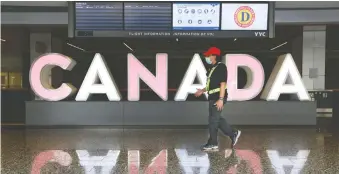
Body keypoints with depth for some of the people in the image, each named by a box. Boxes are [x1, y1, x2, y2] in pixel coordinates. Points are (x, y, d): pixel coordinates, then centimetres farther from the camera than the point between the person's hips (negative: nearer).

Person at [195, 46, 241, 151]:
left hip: (218, 98, -9)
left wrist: (221, 99, -23)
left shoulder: (221, 67, -13)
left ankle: (213, 143, 9)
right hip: (212, 98, 9)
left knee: (213, 120, -3)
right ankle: (233, 134, 26)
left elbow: (223, 84, -18)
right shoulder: (212, 68, 15)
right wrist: (202, 91, 18)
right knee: (217, 119, 14)